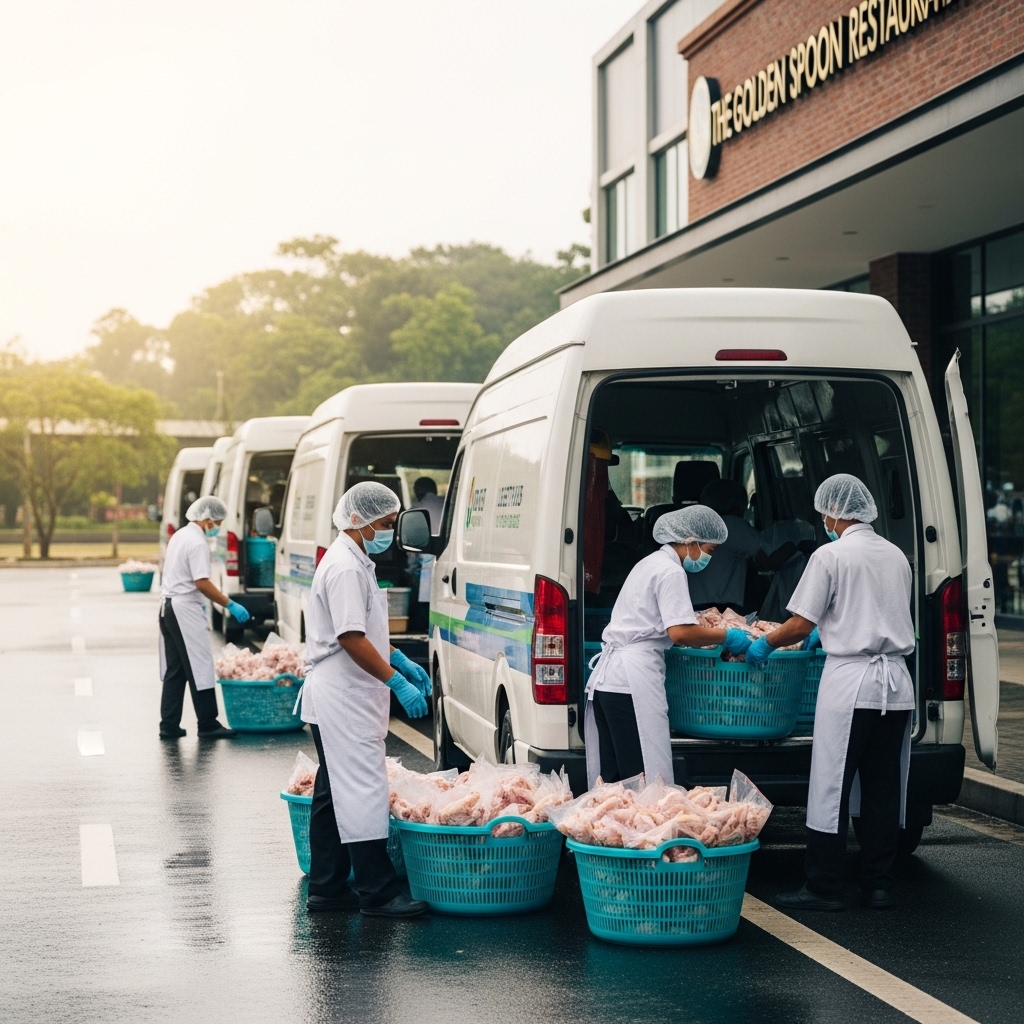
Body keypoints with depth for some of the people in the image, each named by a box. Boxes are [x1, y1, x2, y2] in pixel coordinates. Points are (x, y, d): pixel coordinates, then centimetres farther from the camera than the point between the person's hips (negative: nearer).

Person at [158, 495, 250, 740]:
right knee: (199, 669, -3)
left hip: (168, 607, 10)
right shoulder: (197, 543, -15)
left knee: (174, 671, 11)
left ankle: (169, 726, 12)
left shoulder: (179, 536, 15)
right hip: (185, 610, -10)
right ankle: (208, 725, 1)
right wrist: (229, 604, -15)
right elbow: (202, 583, -21)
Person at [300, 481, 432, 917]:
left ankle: (326, 888, 18)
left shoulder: (355, 562, 16)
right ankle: (378, 893, -7)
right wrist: (397, 682, -20)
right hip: (343, 699, -11)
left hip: (342, 697, 11)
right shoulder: (346, 568, -18)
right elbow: (351, 638, -23)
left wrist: (400, 660, 17)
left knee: (334, 795, 13)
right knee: (363, 790, -9)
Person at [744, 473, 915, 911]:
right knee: (883, 788, 10)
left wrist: (763, 644, 7)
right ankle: (877, 886, 14)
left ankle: (823, 888, 3)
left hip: (850, 681, -6)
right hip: (896, 683, 6)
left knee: (832, 787, 0)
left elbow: (800, 625, -9)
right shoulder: (895, 555, 13)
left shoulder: (831, 555, -7)